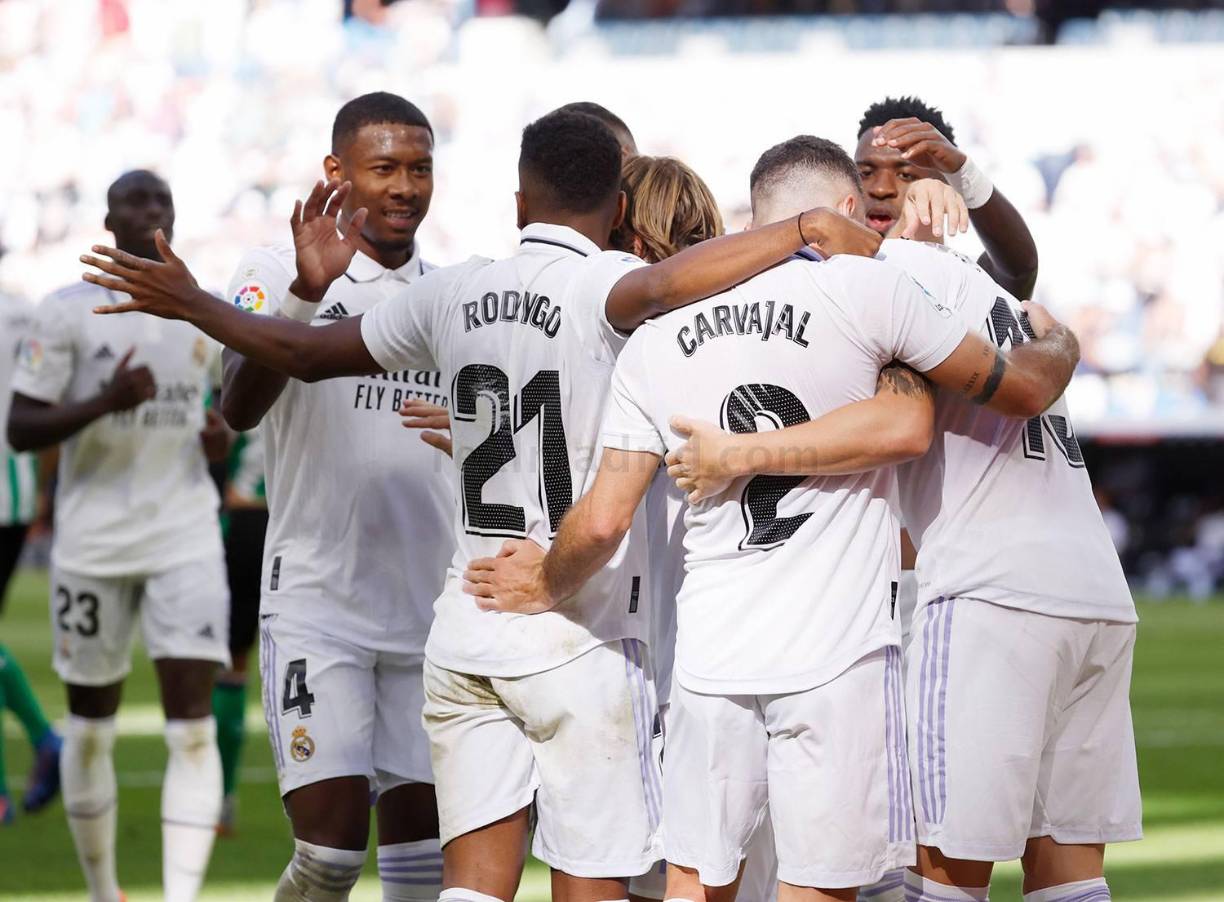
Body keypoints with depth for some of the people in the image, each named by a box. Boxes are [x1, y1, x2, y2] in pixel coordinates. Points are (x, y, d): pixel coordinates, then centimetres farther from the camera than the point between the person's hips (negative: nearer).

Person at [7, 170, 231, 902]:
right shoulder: (69, 313, -4)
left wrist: (226, 429, 2)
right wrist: (104, 403, -21)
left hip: (187, 539, 1)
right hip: (94, 544, -1)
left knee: (193, 726, -11)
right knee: (92, 725, 9)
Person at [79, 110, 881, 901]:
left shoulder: (455, 293, 7)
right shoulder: (600, 286, -9)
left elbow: (306, 352, 19)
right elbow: (667, 285, -34)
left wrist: (191, 304, 33)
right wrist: (807, 228, -30)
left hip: (467, 626, 5)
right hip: (580, 635, -5)